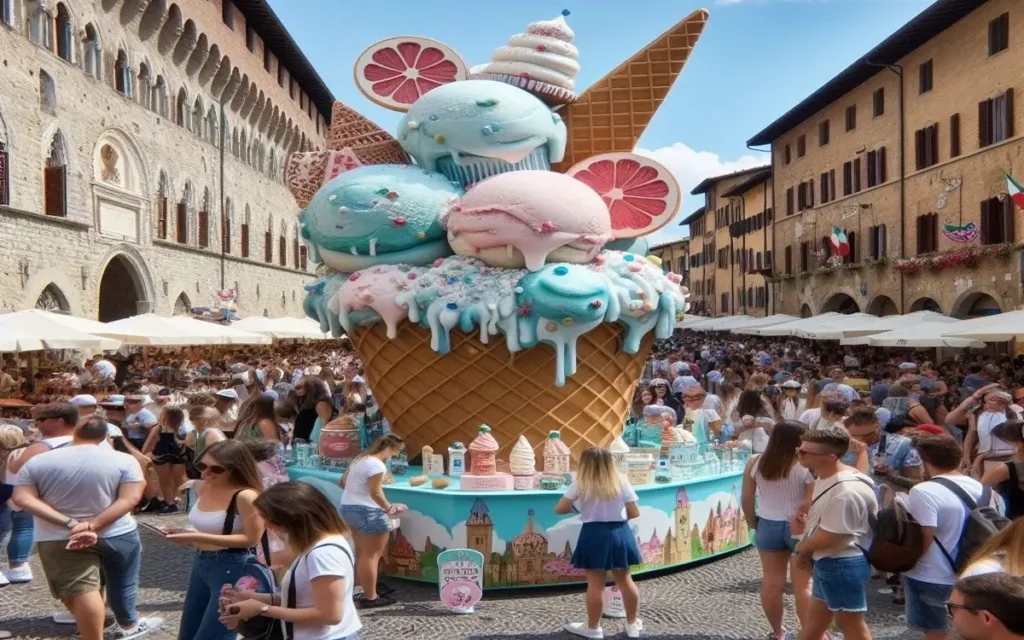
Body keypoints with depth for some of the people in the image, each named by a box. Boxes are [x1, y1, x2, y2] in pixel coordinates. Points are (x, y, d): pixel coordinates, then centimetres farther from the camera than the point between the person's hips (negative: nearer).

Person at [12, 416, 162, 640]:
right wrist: (93, 525, -18)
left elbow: (23, 498, -11)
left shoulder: (37, 461, -3)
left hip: (59, 539, 0)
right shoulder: (123, 460, -9)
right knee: (121, 584, 19)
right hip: (117, 534, 0)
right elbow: (130, 498, -18)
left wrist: (69, 524, -18)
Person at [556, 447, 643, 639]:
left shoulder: (580, 484, -8)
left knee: (596, 584, 5)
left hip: (594, 536, -3)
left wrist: (576, 506, 15)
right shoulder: (621, 482, -3)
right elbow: (635, 513, -1)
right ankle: (633, 624, 29)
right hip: (620, 533, 3)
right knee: (625, 580, 16)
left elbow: (559, 509, -4)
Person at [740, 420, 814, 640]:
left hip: (768, 526, 4)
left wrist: (752, 523, 14)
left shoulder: (755, 462, -2)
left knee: (772, 582, 11)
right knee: (804, 585, 5)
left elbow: (747, 498, 3)